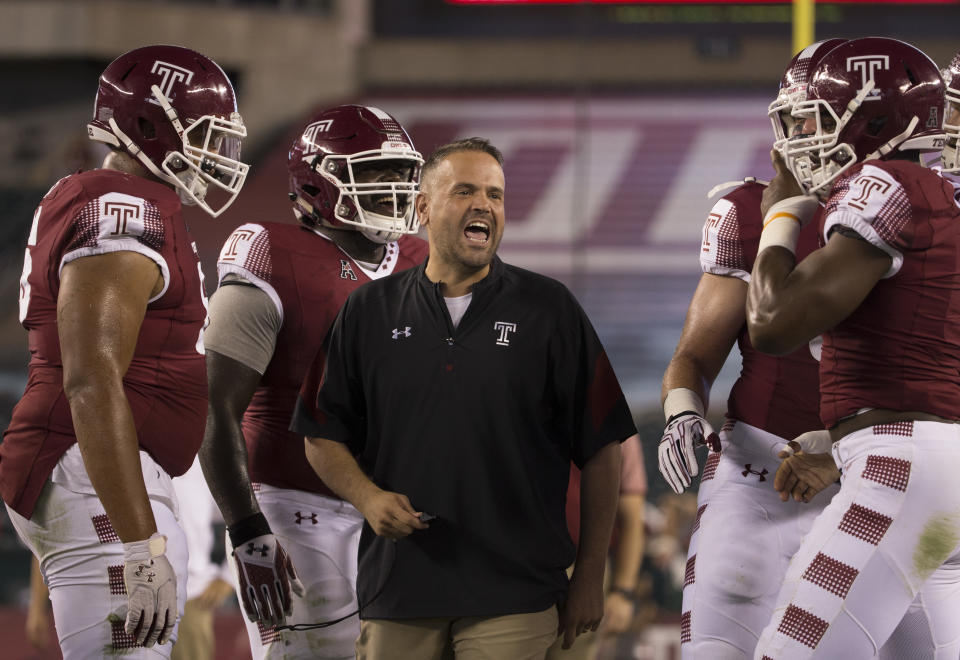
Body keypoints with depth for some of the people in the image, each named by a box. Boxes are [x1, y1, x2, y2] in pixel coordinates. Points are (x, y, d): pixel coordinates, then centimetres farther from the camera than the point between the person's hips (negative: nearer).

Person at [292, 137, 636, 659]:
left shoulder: (549, 309, 3)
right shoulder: (368, 312, 9)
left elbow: (600, 448, 4)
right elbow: (324, 438, 13)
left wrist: (590, 577, 1)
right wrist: (369, 497, -7)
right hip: (397, 588, 2)